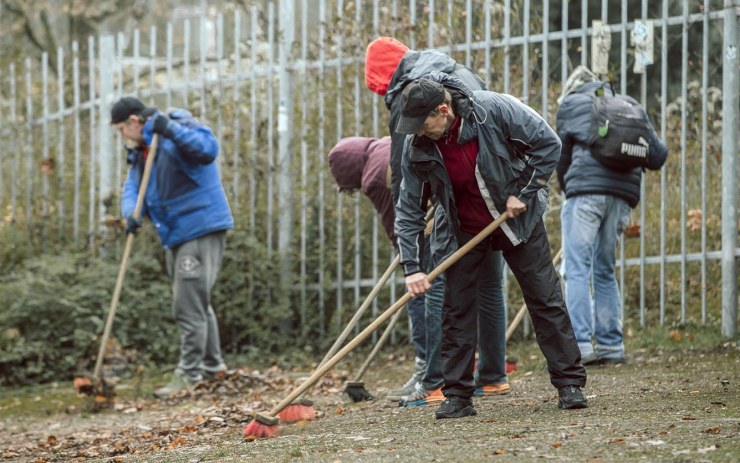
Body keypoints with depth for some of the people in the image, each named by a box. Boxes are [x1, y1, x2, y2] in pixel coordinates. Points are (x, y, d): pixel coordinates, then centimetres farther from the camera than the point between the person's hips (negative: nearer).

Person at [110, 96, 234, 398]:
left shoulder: (180, 128, -14)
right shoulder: (140, 151, 15)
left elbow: (208, 149, -32)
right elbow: (133, 188, 6)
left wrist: (172, 130, -41)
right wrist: (131, 213, -15)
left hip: (201, 230, -10)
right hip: (177, 236, 10)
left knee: (189, 306, -11)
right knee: (197, 303, 20)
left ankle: (188, 376, -8)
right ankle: (212, 366, 32)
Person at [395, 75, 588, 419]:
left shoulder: (496, 109, -26)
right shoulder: (416, 147, -17)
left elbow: (548, 143, -16)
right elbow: (408, 209, -10)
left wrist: (524, 193, -18)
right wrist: (411, 267, -16)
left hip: (517, 219, -2)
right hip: (463, 231, 2)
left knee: (546, 299, -1)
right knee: (457, 310, -1)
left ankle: (570, 384, 5)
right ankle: (457, 396, 6)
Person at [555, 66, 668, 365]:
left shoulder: (571, 105, 13)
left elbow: (562, 159, 17)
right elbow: (658, 156, 21)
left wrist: (567, 191, 33)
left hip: (587, 187, -5)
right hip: (624, 196, 5)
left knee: (577, 269, -8)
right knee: (605, 271, 14)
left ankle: (579, 345, -19)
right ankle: (611, 346, 10)